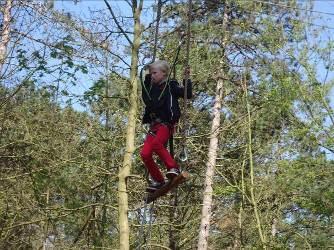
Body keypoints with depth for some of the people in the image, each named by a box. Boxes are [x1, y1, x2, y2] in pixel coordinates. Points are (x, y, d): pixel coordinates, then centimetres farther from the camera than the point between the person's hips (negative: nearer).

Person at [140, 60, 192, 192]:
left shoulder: (171, 86, 2)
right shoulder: (152, 88, 20)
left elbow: (188, 94, -8)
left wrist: (187, 79, -16)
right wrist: (146, 77, 34)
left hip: (166, 124, -7)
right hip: (154, 125, 7)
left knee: (156, 143, -35)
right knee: (145, 153, -8)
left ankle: (173, 167, -25)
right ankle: (157, 180, 4)